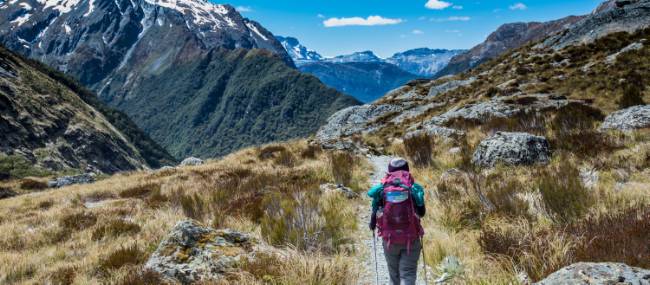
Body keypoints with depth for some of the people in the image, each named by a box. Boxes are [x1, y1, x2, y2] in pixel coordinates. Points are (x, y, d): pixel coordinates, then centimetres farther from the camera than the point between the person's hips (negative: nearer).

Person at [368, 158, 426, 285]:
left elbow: (374, 212, 0)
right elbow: (422, 212, 3)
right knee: (408, 273, 2)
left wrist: (372, 224, 19)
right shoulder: (414, 188, -5)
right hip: (411, 239, -1)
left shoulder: (382, 189, -4)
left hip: (389, 238, 2)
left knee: (394, 273, 19)